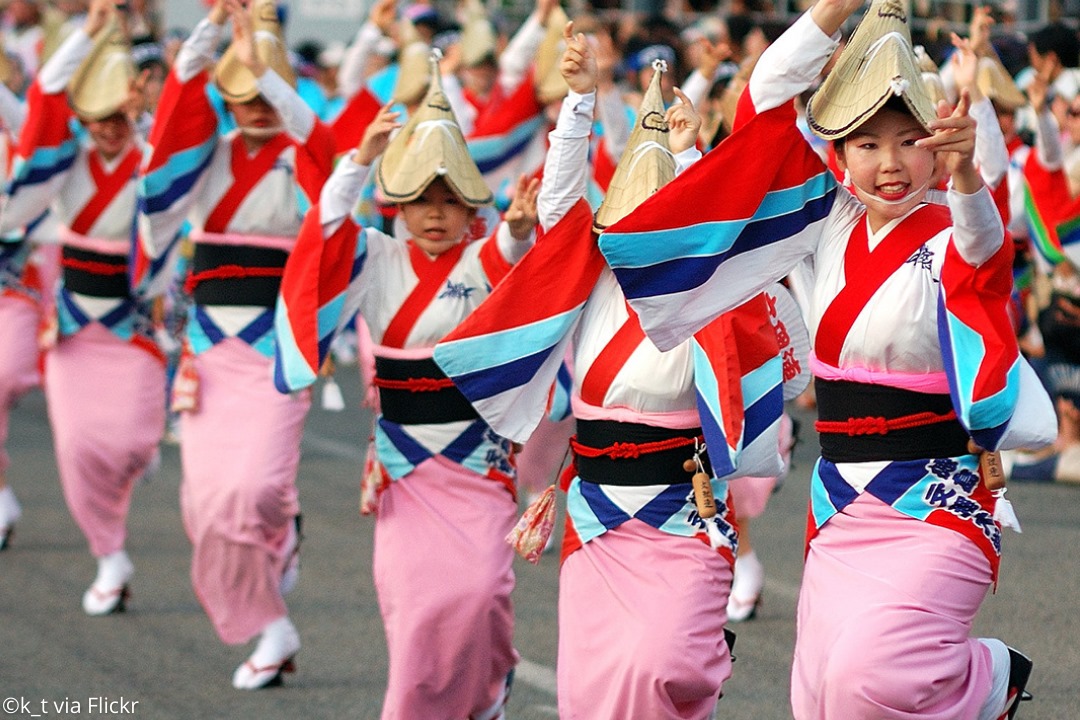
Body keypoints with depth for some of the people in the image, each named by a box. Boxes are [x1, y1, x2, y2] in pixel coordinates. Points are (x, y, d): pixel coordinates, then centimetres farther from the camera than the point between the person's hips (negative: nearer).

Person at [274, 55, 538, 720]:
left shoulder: (485, 259, -4)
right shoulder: (380, 261, 4)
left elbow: (503, 255, -28)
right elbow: (330, 230, -15)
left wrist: (519, 228, -52)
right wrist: (362, 160, -31)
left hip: (480, 459, -2)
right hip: (404, 460, 2)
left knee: (479, 590, -14)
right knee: (415, 599, -7)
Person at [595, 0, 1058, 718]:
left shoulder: (951, 242, -10)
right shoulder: (835, 223, 5)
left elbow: (981, 252, -34)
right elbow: (769, 95, 4)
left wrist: (965, 175, -54)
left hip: (935, 501, -6)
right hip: (839, 500, 6)